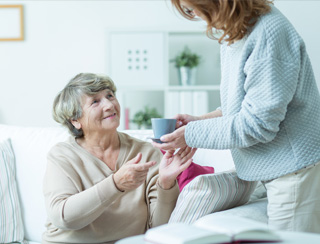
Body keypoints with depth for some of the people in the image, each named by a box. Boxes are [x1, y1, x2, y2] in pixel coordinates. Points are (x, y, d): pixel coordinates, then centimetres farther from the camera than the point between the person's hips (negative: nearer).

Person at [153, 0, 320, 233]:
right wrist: (202, 120, 8)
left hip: (294, 169, -9)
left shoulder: (269, 33, -22)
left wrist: (192, 135, -14)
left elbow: (257, 123, -22)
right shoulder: (232, 36, 9)